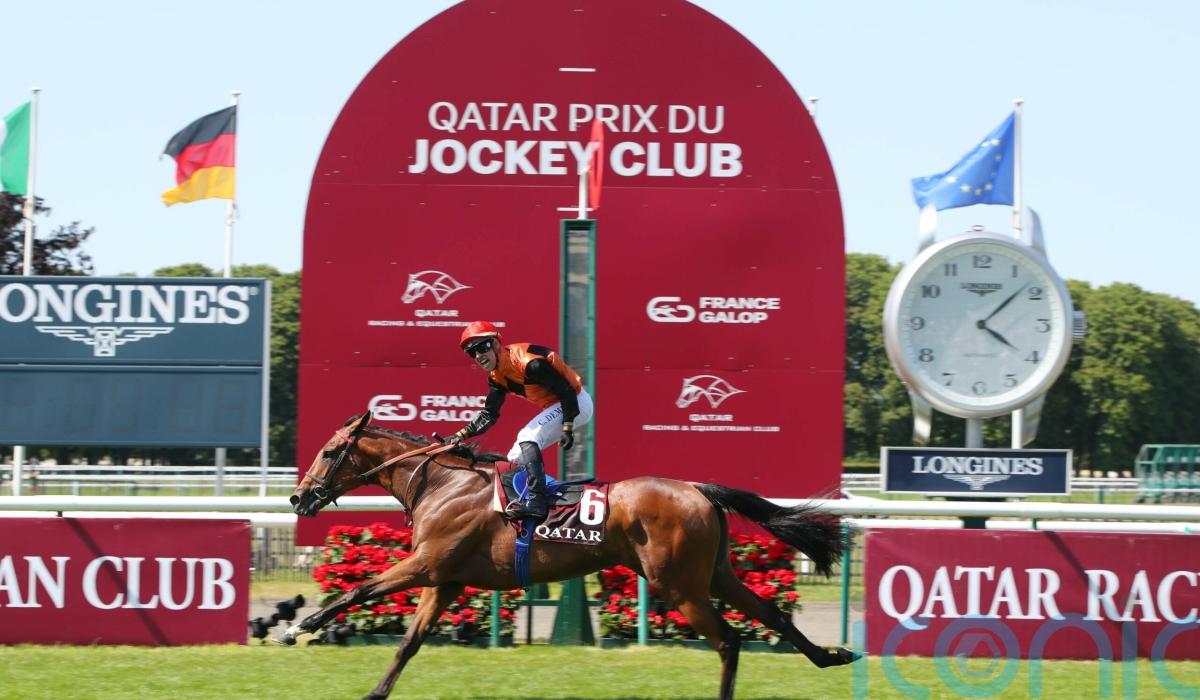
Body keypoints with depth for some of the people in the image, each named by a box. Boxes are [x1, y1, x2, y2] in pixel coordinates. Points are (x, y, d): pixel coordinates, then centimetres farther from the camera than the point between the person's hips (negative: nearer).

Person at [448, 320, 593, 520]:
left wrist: (567, 428, -25)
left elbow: (566, 391, -25)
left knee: (528, 438, -26)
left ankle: (536, 501, -31)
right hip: (555, 406, 10)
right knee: (516, 457, 9)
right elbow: (489, 415, 8)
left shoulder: (529, 363, -27)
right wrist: (461, 435, -5)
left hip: (576, 402, -10)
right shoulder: (497, 376, 2)